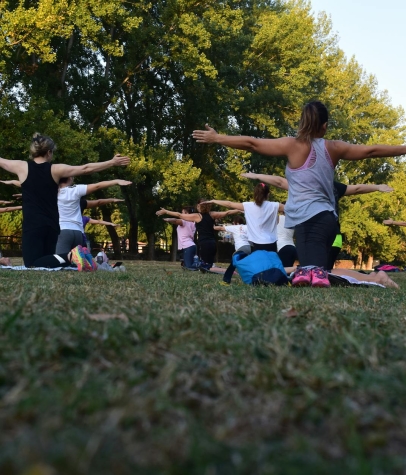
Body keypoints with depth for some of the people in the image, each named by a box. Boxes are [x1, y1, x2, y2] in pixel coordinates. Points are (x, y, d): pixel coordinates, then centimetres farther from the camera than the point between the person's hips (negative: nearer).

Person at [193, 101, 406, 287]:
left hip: (309, 219, -5)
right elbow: (371, 150, 21)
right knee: (316, 271, 11)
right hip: (326, 218, 5)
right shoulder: (333, 148, 11)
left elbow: (251, 143, 0)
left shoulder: (293, 145, -1)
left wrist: (215, 138, 8)